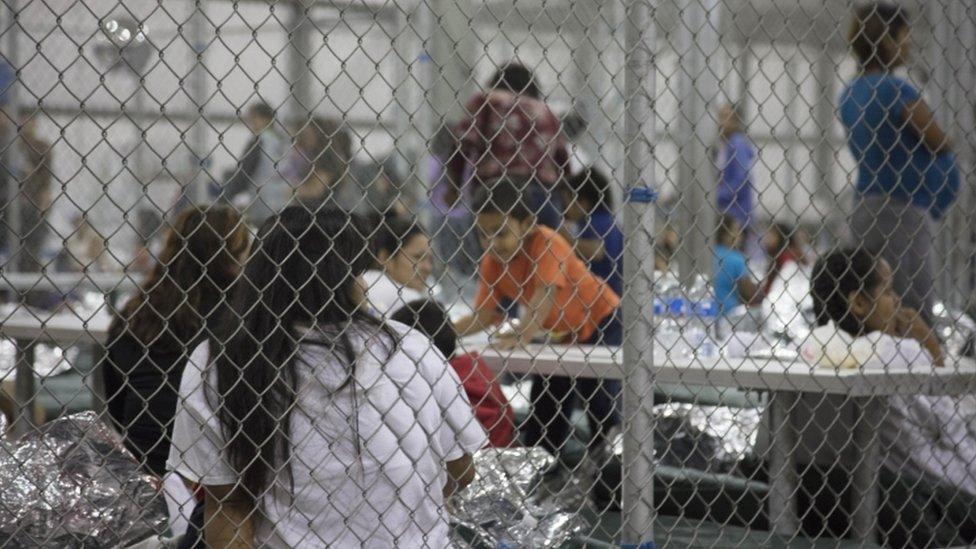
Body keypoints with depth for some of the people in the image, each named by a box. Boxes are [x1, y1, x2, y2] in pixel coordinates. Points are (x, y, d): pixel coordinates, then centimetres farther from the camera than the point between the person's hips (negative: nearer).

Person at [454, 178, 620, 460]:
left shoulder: (547, 243, -28)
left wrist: (521, 336, -51)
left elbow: (545, 295, -38)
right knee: (542, 416, 8)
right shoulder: (492, 261, -10)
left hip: (599, 322, -7)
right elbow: (485, 314, -11)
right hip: (558, 336, 7)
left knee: (602, 405, -13)